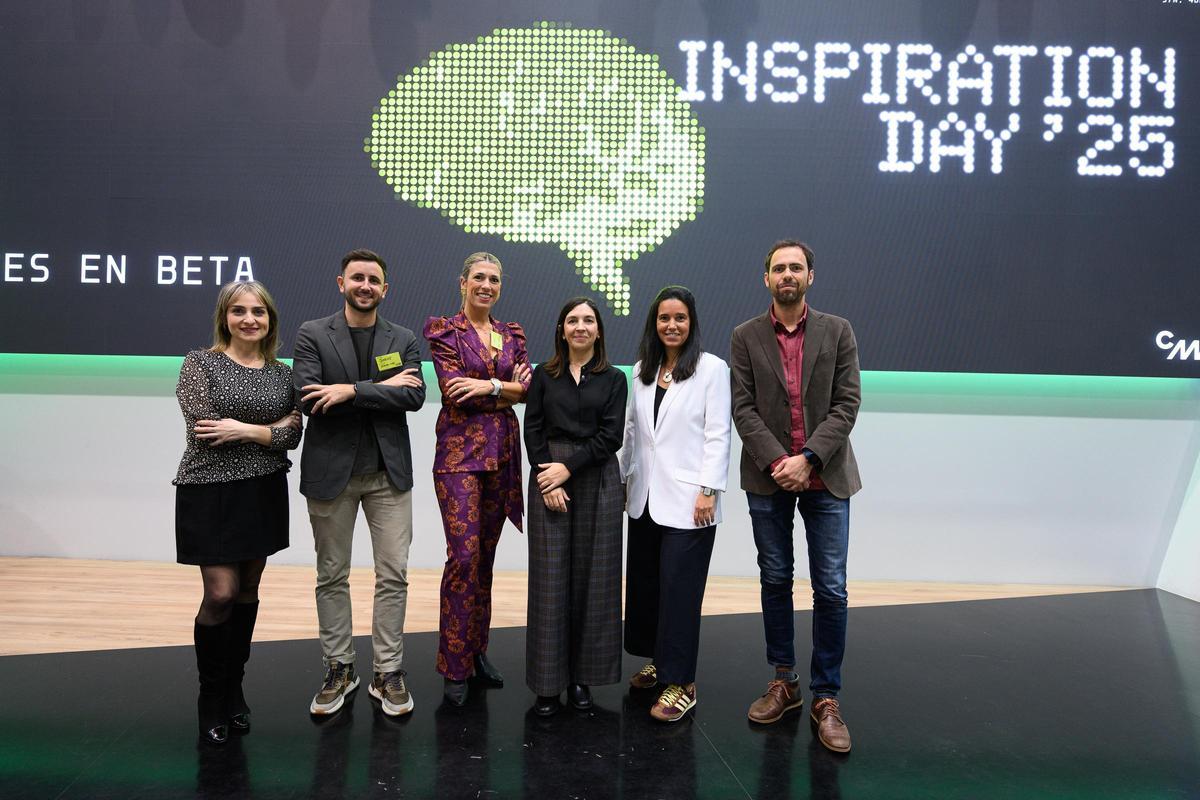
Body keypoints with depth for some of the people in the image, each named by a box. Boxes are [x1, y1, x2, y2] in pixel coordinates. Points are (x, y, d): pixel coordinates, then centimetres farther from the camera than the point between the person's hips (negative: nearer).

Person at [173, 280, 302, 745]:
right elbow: (204, 429, -15)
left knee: (248, 589, 11)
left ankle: (234, 691, 26)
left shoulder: (282, 373, 7)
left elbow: (292, 435, -1)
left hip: (263, 492, 4)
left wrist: (244, 430, -15)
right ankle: (211, 699, 14)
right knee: (221, 594, -6)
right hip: (211, 492, -4)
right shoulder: (200, 364, -4)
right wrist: (269, 429, -12)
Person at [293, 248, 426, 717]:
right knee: (332, 576, 9)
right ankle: (338, 670, 24)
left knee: (393, 575, 2)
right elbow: (309, 398, -13)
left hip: (388, 472, 1)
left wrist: (352, 390, -19)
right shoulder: (312, 335, 0)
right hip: (331, 471, -1)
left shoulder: (403, 340, 6)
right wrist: (383, 388, -14)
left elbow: (414, 397, -9)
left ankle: (387, 673, 15)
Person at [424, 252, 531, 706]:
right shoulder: (444, 331, 0)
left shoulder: (511, 335, 14)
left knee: (486, 553, 10)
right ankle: (455, 667, 0)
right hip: (460, 451, -5)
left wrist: (488, 385, -11)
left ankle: (477, 649, 22)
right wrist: (506, 388, -9)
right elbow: (454, 391, -11)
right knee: (464, 553, -10)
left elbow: (526, 388, 3)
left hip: (502, 451, 5)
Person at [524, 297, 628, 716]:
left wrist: (568, 466, -12)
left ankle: (582, 675, 15)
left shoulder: (614, 379, 6)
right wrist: (547, 481, -10)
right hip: (548, 481, 0)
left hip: (597, 481, 0)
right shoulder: (543, 375, 8)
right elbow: (533, 431, 2)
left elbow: (611, 436, -3)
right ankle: (548, 681, 10)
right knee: (550, 577, 1)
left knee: (591, 576, 3)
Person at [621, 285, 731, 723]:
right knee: (644, 582, 13)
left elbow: (717, 434, -9)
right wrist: (621, 478, 12)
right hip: (645, 497, 6)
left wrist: (708, 490, -13)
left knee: (679, 588, -4)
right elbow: (630, 428, 14)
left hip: (687, 500, -6)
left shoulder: (712, 368, -5)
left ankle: (680, 684, 6)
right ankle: (659, 660, 30)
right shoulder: (642, 370, 11)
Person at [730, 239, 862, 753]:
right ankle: (784, 683, 26)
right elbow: (743, 408, -2)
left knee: (831, 589, 0)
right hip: (768, 478, 1)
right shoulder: (746, 337, 4)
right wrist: (776, 461, -14)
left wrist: (808, 459, -15)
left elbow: (846, 404, -4)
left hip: (826, 478, -1)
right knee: (775, 582, 11)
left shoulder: (837, 332, 3)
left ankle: (826, 699, 12)